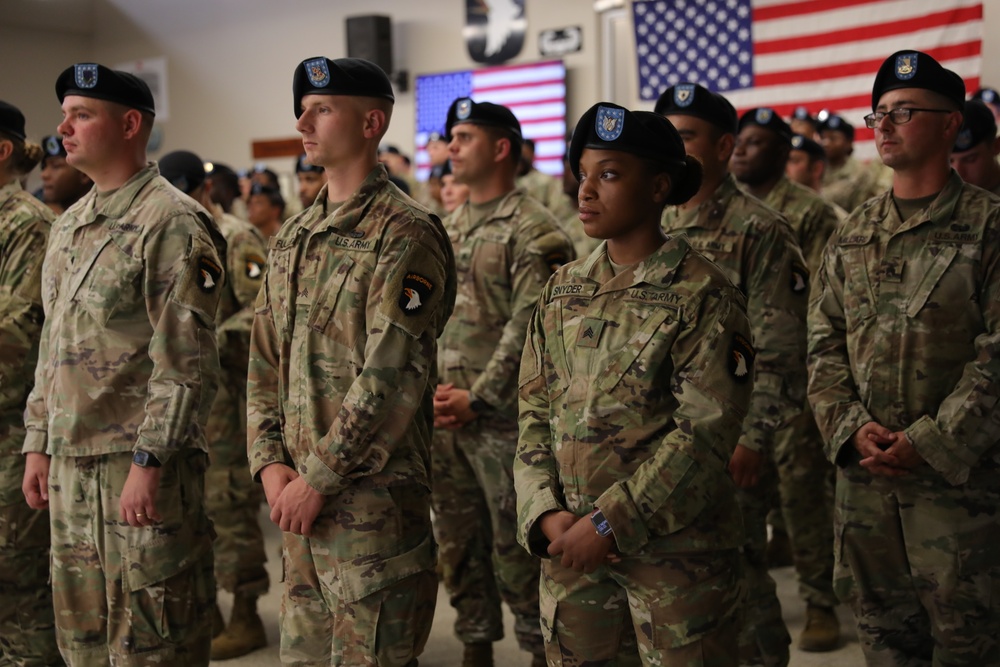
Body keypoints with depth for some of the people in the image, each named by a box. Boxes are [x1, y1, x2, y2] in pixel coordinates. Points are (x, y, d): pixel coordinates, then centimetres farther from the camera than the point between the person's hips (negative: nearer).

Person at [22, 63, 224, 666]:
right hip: (70, 464, 8)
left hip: (143, 465, -8)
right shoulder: (70, 225, 15)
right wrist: (39, 443, 16)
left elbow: (186, 362, -18)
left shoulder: (172, 224, -13)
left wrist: (148, 462, -21)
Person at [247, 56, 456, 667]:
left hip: (374, 495, -8)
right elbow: (265, 364, 14)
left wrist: (317, 480, -16)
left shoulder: (406, 236, -12)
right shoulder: (292, 239, 13)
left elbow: (391, 377, -18)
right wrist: (271, 463, 2)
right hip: (301, 495, 8)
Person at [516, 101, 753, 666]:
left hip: (676, 550, -5)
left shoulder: (702, 295, -9)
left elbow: (705, 433, -16)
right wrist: (546, 514, -6)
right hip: (572, 546, 5)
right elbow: (535, 414, 8)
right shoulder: (564, 290, 8)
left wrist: (610, 524, -17)